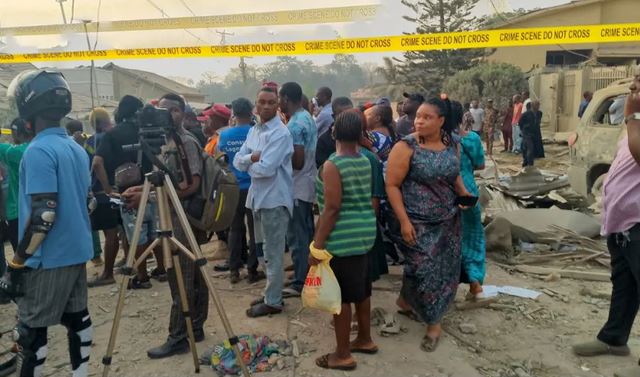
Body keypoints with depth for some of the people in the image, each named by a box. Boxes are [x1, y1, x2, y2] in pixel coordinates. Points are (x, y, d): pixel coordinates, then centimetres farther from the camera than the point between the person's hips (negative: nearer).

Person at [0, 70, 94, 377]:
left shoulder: (38, 151, -17)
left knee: (31, 329, 4)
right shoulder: (77, 149, 9)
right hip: (77, 252, 8)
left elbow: (43, 214, -24)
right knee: (77, 317, 15)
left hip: (47, 258, -8)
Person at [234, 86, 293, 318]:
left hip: (274, 199, -9)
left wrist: (248, 164, -3)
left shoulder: (280, 133, -14)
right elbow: (238, 161, 7)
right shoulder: (254, 130, 13)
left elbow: (266, 168, -23)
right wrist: (252, 157, -13)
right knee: (267, 250, 18)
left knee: (274, 253, 0)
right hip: (258, 196, 9)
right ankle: (271, 293, 31)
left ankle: (273, 302, 11)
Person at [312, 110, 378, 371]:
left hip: (342, 238, -8)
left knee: (341, 296, 3)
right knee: (361, 290, 20)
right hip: (364, 233, 8)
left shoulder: (333, 165, -16)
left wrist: (317, 244, -17)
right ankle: (365, 340, 35)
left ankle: (343, 355, 14)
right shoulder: (366, 162, 6)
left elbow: (332, 208, -21)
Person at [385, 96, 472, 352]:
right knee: (424, 270, -3)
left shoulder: (452, 144, 3)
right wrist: (404, 220, -18)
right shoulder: (406, 147, -14)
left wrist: (464, 194, 0)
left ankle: (407, 301, 37)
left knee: (444, 269, 13)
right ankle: (433, 323, 21)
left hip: (449, 220, 6)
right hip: (419, 222, -6)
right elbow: (392, 185, -13)